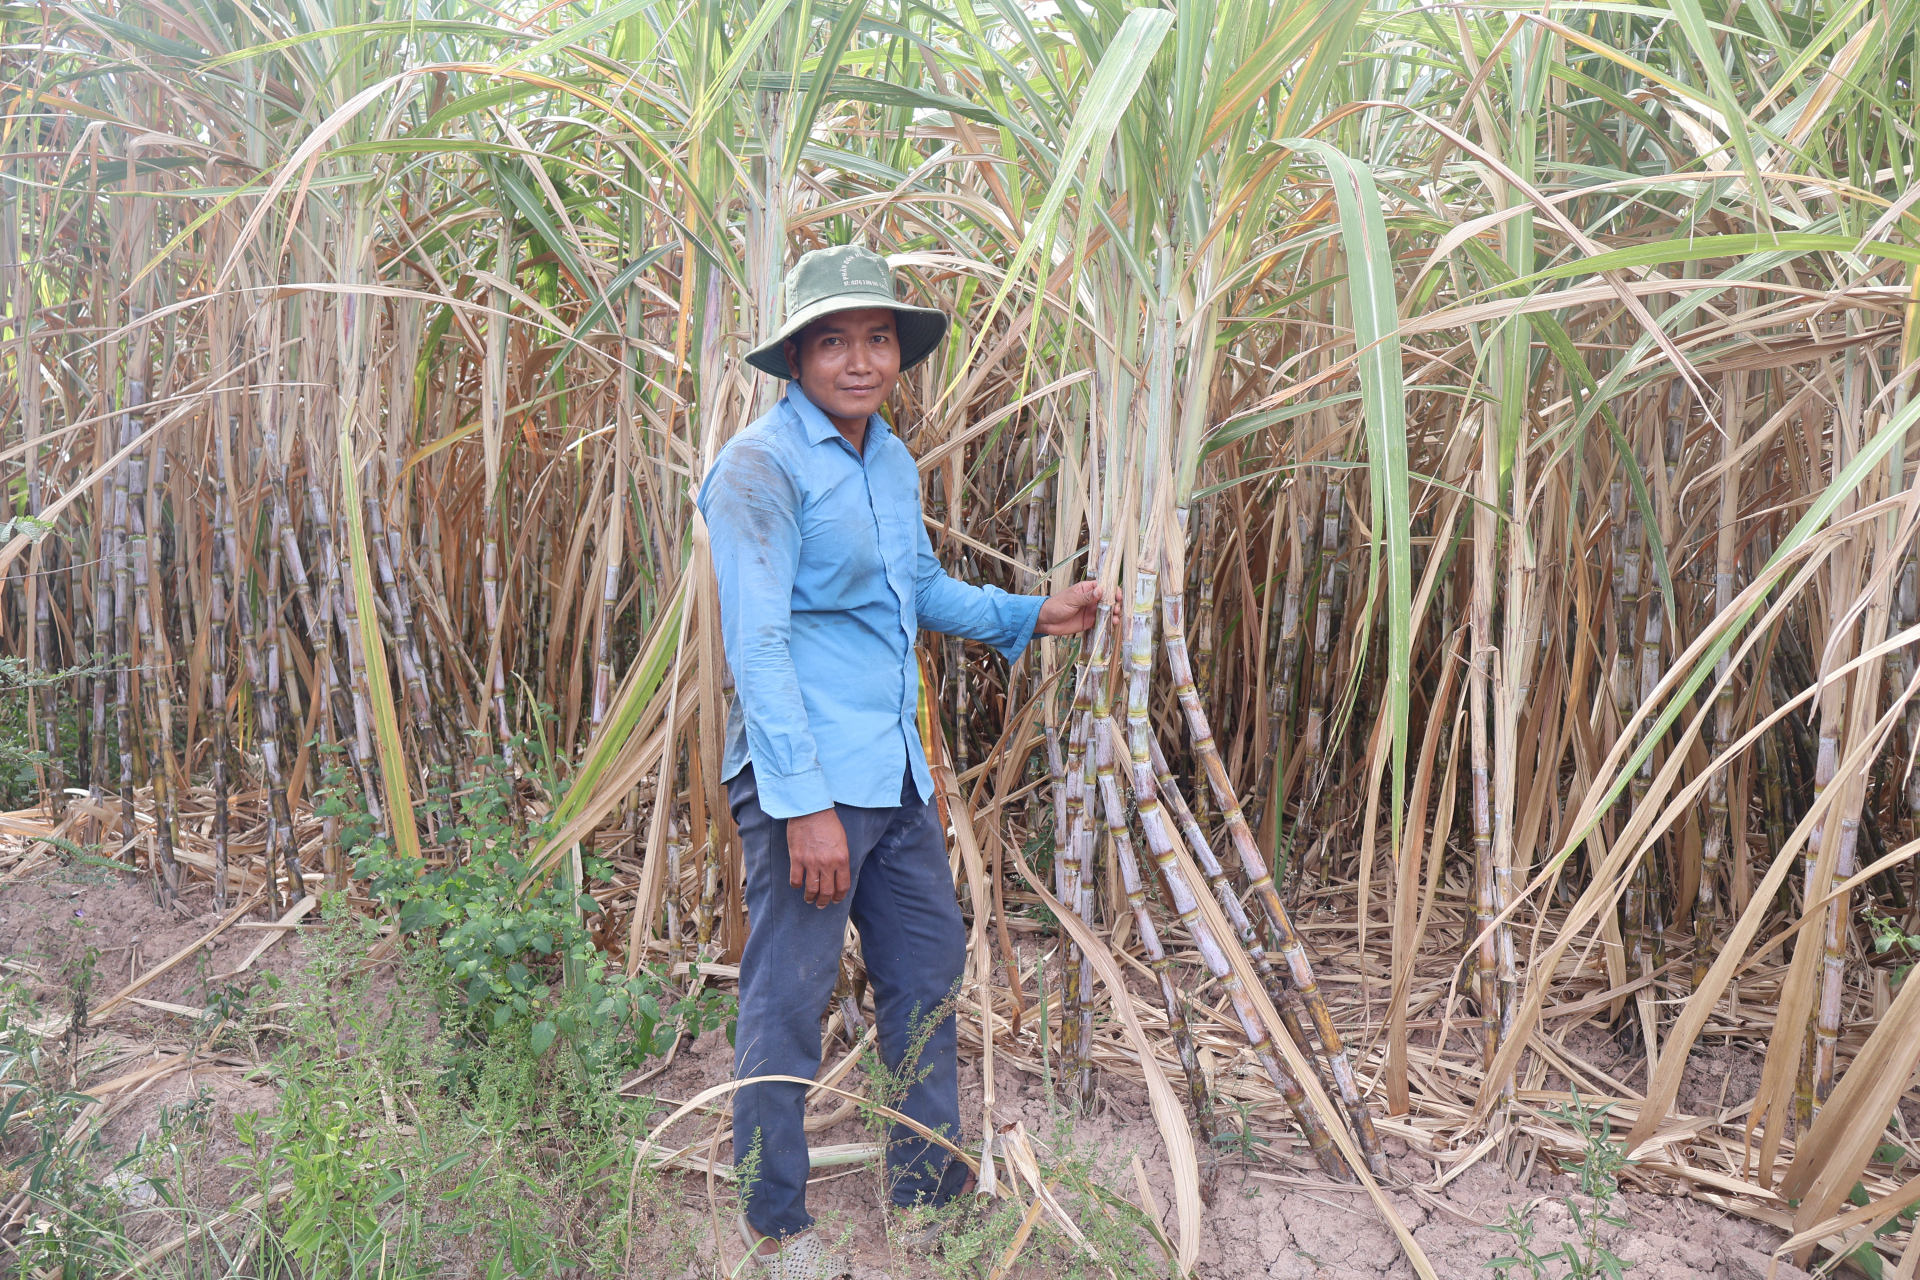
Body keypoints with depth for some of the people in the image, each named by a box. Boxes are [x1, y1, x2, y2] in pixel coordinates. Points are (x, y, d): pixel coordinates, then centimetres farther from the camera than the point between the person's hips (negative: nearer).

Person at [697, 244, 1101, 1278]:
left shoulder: (892, 460, 13)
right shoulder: (763, 465, -13)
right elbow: (756, 643, -18)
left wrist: (1031, 616, 19)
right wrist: (805, 803, -22)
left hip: (896, 772, 9)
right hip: (804, 781, -8)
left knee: (927, 975, 17)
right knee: (787, 1004, 2)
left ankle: (928, 1182, 35)